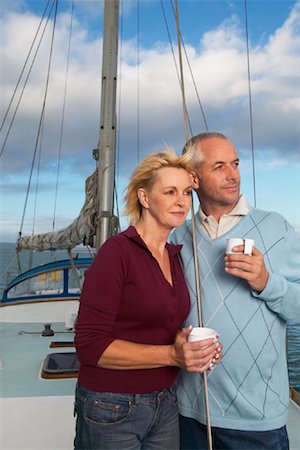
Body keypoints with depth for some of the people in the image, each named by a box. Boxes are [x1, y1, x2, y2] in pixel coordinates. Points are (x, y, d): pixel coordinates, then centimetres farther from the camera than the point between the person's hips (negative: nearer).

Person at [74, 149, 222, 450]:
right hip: (112, 408, -6)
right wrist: (171, 355, -24)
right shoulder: (117, 250, -18)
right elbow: (90, 345, -20)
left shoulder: (174, 256, 3)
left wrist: (188, 347, -7)